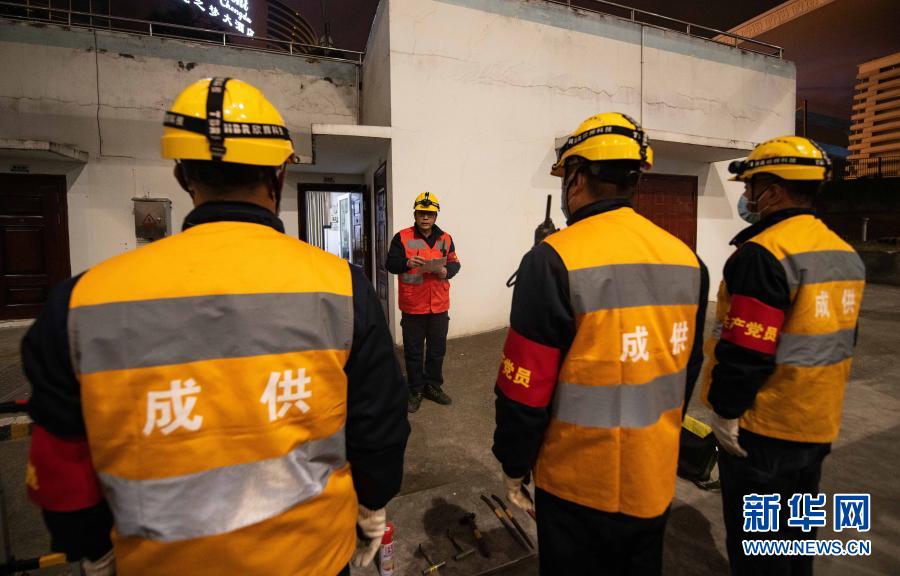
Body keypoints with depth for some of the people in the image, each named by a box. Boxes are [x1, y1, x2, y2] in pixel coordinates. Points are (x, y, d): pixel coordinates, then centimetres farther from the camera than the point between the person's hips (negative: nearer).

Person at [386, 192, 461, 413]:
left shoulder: (445, 238, 6)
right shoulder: (402, 237, -4)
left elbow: (455, 263, 9)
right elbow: (390, 264, -5)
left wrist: (446, 271, -13)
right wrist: (407, 263, -24)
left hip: (439, 306, 3)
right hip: (412, 306, -3)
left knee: (437, 350, 15)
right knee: (413, 351, 9)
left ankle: (434, 386, 33)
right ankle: (416, 390, 25)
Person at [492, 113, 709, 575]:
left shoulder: (555, 260, -23)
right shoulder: (686, 259, -1)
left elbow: (525, 387, -20)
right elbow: (688, 368, 9)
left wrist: (513, 466, -3)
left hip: (579, 482, -6)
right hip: (656, 476, 6)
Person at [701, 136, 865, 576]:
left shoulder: (762, 254, -23)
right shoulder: (845, 253, 7)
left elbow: (744, 352, -26)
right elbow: (839, 341, 15)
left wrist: (724, 411, -13)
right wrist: (816, 401, 22)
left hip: (763, 429, -9)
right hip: (818, 425, 9)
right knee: (797, 533, 26)